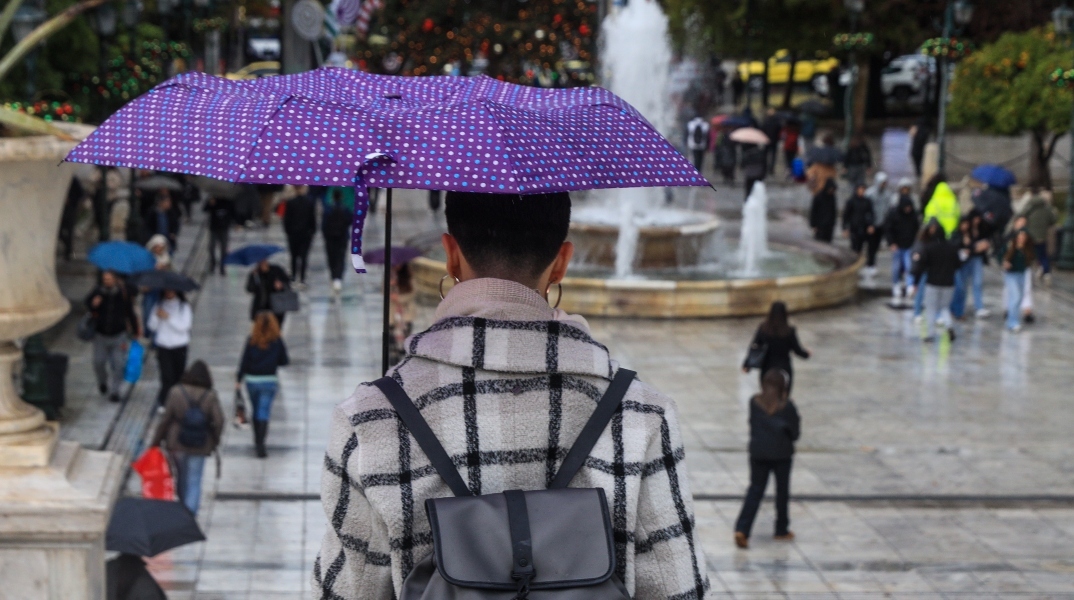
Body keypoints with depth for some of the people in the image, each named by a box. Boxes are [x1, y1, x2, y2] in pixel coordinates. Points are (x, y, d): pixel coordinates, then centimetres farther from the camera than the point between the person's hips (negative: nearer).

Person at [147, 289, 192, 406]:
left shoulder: (184, 306, -1)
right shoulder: (160, 306, 7)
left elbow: (184, 326, -11)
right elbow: (152, 326, 3)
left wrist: (168, 317, -15)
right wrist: (156, 316, -16)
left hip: (179, 347, -1)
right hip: (163, 346, 1)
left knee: (179, 375, 4)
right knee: (167, 376, -8)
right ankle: (164, 402, 0)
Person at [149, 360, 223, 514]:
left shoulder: (176, 392, -10)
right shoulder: (211, 397, -10)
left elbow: (165, 419, -8)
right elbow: (219, 422, -13)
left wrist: (155, 442, 1)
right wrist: (214, 441, 5)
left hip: (177, 444, 1)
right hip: (199, 448, -1)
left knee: (180, 477, 21)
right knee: (194, 482, 6)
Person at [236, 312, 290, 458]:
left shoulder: (252, 340, -7)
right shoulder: (277, 341, -8)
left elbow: (244, 361, -6)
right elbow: (284, 361, -2)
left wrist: (239, 379, 1)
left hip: (252, 380, 2)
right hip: (269, 381, -2)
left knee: (256, 412, 18)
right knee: (264, 414, -4)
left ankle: (257, 442, 29)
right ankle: (260, 445, -16)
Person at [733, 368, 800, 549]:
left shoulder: (754, 402, -6)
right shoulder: (786, 406, -14)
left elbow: (753, 425, 3)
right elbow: (795, 433, -5)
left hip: (758, 452, 2)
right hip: (781, 454, -2)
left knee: (755, 490, 8)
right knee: (782, 491, 15)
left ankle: (742, 529, -7)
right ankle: (781, 530, 27)